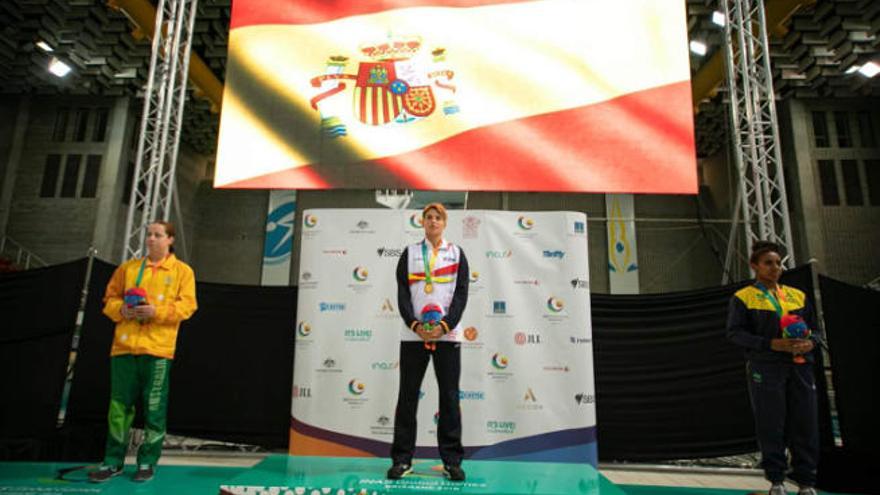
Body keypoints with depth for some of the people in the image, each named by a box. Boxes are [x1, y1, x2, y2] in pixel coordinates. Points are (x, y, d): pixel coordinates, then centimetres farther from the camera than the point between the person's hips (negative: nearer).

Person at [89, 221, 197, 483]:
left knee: (154, 408, 2)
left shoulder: (182, 271, 4)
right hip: (125, 346, 3)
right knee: (119, 405, 7)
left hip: (158, 348, -3)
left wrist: (157, 312, -17)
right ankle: (113, 461, 19)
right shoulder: (128, 267, 15)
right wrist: (121, 310, -6)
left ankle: (147, 463, 14)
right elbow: (110, 298, 16)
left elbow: (187, 305, -4)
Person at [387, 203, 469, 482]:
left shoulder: (457, 254, 10)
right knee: (407, 396, 4)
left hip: (448, 334, 0)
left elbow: (461, 293, 1)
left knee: (450, 396, 3)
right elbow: (403, 292, 2)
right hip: (413, 334, 0)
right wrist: (415, 324, -12)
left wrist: (444, 325, -12)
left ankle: (452, 460, 13)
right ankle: (402, 459, 14)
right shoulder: (409, 253, 11)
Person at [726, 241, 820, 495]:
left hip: (800, 366, 4)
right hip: (765, 368, -4)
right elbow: (735, 332, -6)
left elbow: (814, 328, 19)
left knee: (806, 423, 4)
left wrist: (809, 343, -5)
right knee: (771, 424, 0)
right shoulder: (743, 298, 1)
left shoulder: (797, 295, 16)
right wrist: (772, 344, -17)